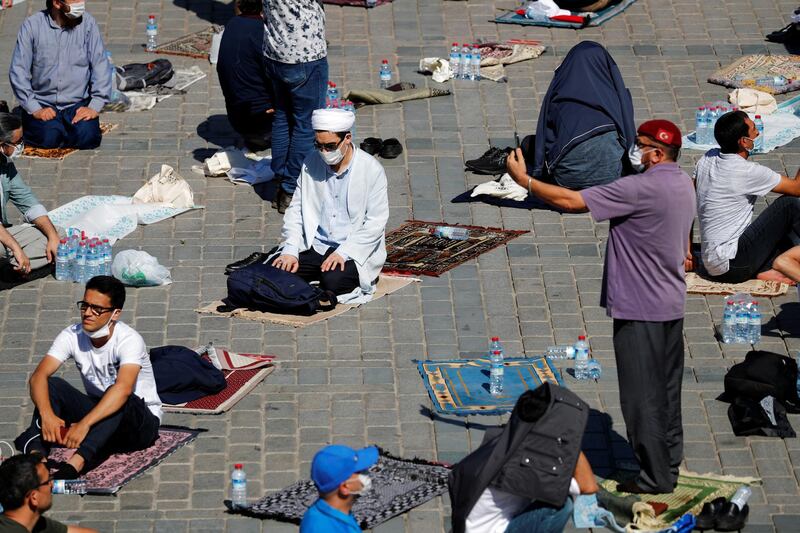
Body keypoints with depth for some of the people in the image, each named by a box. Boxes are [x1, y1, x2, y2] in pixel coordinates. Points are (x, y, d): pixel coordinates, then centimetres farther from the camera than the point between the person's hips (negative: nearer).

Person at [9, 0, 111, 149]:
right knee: (48, 137, -27)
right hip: (42, 103, -1)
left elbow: (100, 66, -3)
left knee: (86, 136, -25)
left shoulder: (87, 23, -1)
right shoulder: (32, 25, -4)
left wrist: (95, 106, -13)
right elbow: (18, 71, -6)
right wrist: (34, 108, -15)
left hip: (78, 104, 1)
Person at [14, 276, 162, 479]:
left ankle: (76, 463, -54)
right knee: (51, 385, -18)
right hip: (98, 412, 5)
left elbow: (123, 389, -40)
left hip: (142, 422, -5)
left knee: (120, 401, -38)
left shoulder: (129, 340, -24)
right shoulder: (72, 336, -10)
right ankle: (35, 453, -38)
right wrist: (47, 415, -40)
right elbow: (38, 376, -20)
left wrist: (84, 424, -51)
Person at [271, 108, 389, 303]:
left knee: (333, 281, -34)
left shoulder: (371, 170, -9)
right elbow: (295, 210, 7)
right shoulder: (311, 164, 4)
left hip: (353, 251, -4)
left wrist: (343, 253, -20)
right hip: (315, 248, 4)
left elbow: (376, 223, -11)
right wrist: (290, 251, -8)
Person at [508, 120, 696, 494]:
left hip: (640, 310, -9)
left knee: (642, 395, -2)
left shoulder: (641, 188, -22)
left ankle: (655, 476, 3)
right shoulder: (683, 184, 8)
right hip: (672, 304, 9)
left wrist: (524, 180, -14)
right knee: (667, 390, 17)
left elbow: (571, 201, -23)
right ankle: (670, 461, 26)